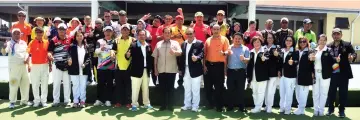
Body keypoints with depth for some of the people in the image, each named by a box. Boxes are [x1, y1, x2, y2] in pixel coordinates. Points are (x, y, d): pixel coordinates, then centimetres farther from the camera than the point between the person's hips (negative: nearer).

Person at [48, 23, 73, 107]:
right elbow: (49, 51, -7)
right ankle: (56, 100, 14)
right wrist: (50, 56, -28)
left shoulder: (70, 39, 2)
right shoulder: (53, 40, -4)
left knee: (67, 83, 9)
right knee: (56, 83, 4)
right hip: (57, 65, -1)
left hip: (67, 65, 1)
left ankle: (67, 100, 18)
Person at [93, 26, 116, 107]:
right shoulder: (100, 41, 6)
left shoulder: (114, 42, 9)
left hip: (111, 67, 1)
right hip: (101, 66, 0)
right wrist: (100, 49, -29)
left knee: (109, 84, 3)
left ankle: (108, 100, 9)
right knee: (100, 83, 3)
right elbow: (96, 51, -7)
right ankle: (99, 99, 11)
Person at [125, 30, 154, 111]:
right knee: (135, 89, 0)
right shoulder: (133, 45, -6)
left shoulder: (148, 46, 7)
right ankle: (134, 104, 10)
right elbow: (128, 56, -11)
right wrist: (127, 55, -34)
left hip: (146, 70, 4)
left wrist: (151, 68, 3)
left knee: (146, 88, 15)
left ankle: (146, 103, 27)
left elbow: (151, 57, 9)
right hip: (136, 70, -4)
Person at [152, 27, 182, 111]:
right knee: (162, 88, 6)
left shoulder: (175, 43, 3)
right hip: (161, 70, 2)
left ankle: (170, 105, 11)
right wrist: (155, 69, 5)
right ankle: (163, 105, 15)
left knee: (170, 88, 4)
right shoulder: (158, 44, 9)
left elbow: (180, 53, -12)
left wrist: (174, 52, -35)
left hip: (171, 70, -2)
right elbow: (155, 57, 10)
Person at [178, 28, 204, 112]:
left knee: (195, 90, 1)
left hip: (195, 70, -5)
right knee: (187, 89, 14)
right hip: (186, 70, 5)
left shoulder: (199, 43, -4)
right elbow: (181, 56, 12)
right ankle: (187, 105, 24)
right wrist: (180, 69, 9)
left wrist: (197, 57, -37)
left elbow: (202, 53, -16)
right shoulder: (183, 44, 13)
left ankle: (195, 106, 11)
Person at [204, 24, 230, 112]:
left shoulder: (224, 39, 0)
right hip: (208, 65, 4)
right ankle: (210, 103, 22)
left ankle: (219, 105, 10)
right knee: (208, 85, 8)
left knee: (219, 86, 1)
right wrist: (204, 65, 2)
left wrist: (223, 53, -29)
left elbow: (227, 51, -6)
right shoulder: (208, 40, 9)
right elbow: (205, 53, 9)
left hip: (219, 65, -3)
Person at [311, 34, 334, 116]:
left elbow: (332, 62, -11)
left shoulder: (329, 50, -3)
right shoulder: (314, 50, 7)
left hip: (325, 75, -3)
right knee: (315, 93, 8)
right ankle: (316, 110, 19)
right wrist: (311, 59, -12)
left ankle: (321, 110, 15)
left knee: (323, 93, 5)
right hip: (315, 74, 3)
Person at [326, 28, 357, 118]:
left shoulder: (347, 45, 1)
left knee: (343, 93, 6)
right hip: (332, 73, 1)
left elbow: (354, 53, -10)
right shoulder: (328, 46, 5)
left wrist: (352, 57, -32)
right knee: (331, 92, 9)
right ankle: (330, 109, 24)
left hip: (343, 73, -1)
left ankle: (342, 110, 18)